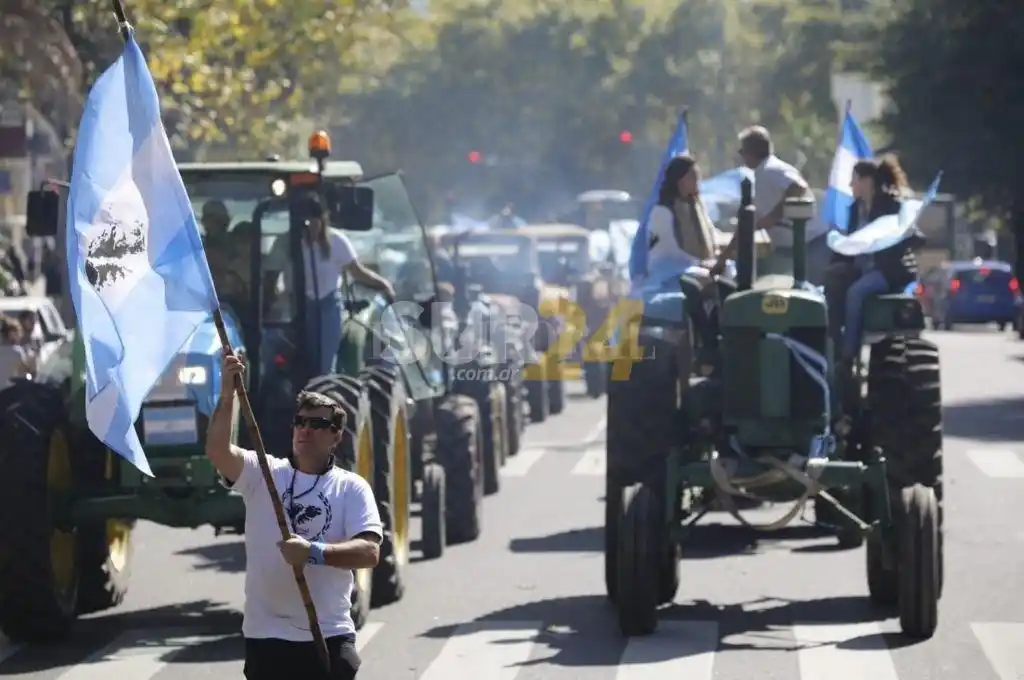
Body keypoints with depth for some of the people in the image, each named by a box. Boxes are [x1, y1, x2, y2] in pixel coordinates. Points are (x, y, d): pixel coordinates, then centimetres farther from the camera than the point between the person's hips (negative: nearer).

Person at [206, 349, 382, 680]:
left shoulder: (352, 488, 2)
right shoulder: (263, 473, 4)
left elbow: (369, 552, -12)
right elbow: (217, 451, -15)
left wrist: (314, 552, -26)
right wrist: (227, 396, -29)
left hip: (329, 637, -1)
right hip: (266, 635, 1)